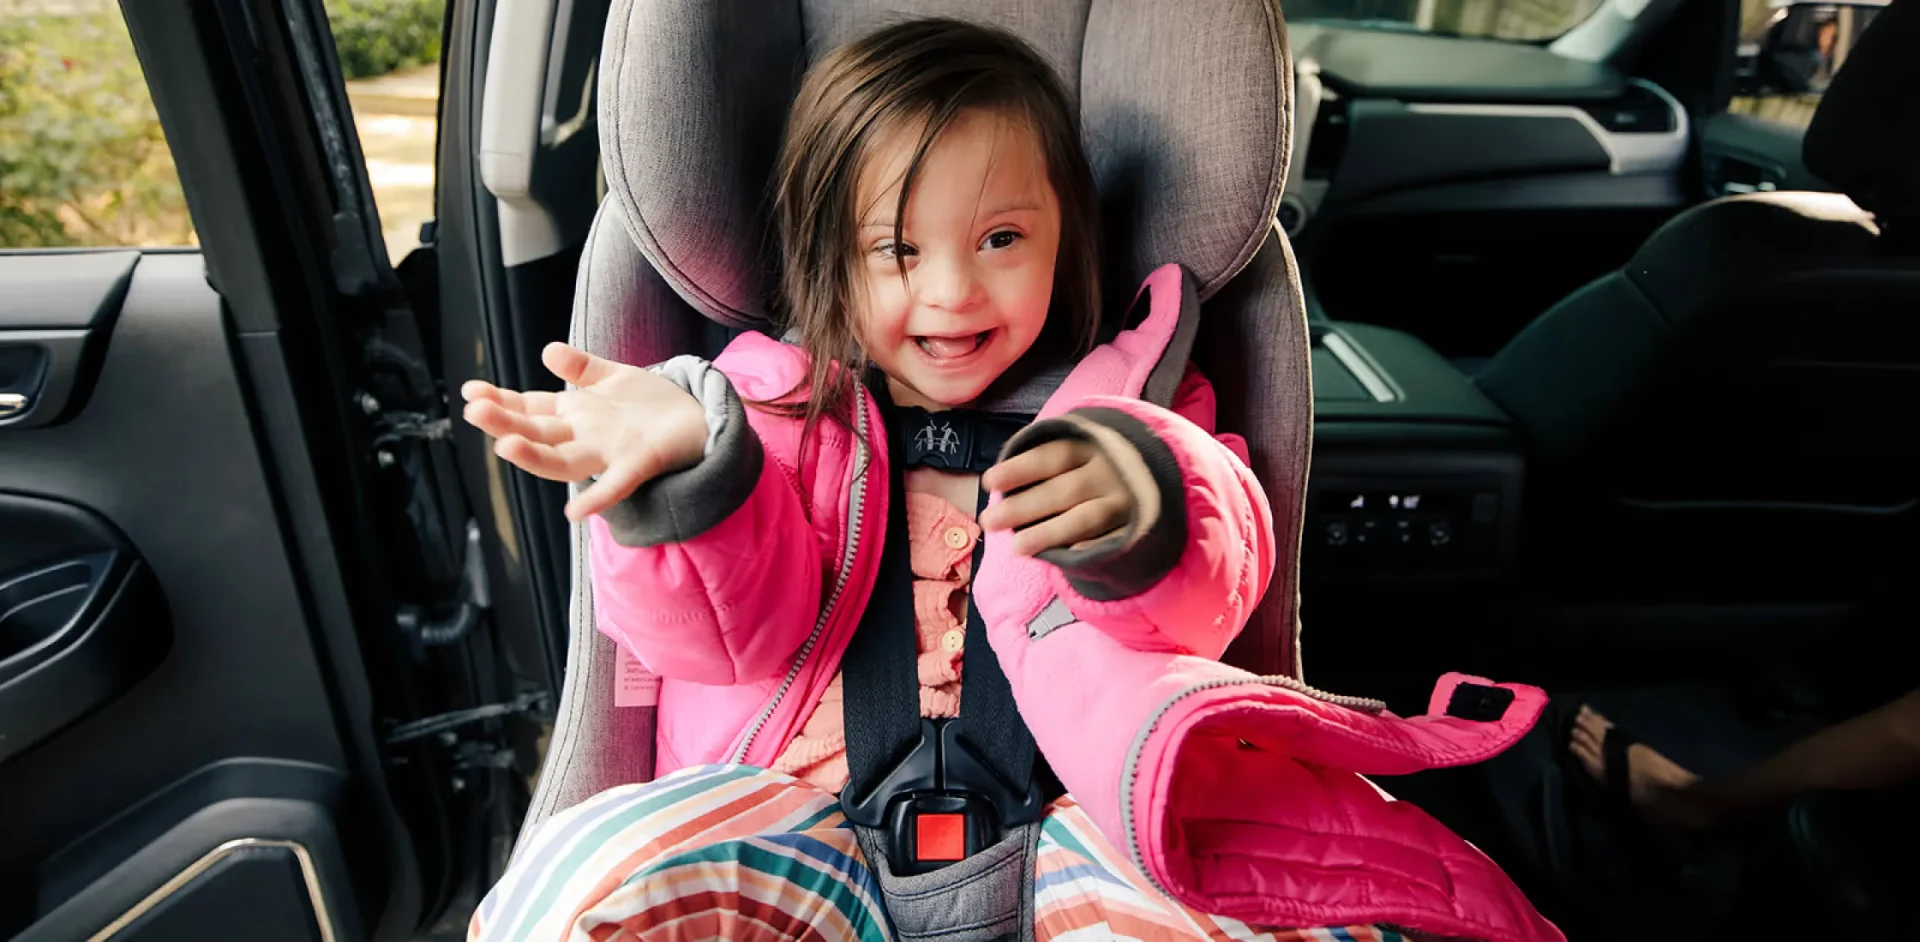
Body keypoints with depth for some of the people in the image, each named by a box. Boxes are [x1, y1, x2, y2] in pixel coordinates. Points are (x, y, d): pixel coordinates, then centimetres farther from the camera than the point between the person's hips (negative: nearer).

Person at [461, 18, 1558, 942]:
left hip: (1065, 820, -1)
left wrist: (1142, 507, -29)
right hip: (810, 819, 3)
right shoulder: (778, 404, 11)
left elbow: (1211, 590, -2)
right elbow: (740, 623, 0)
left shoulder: (1123, 400, 12)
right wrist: (684, 457, -22)